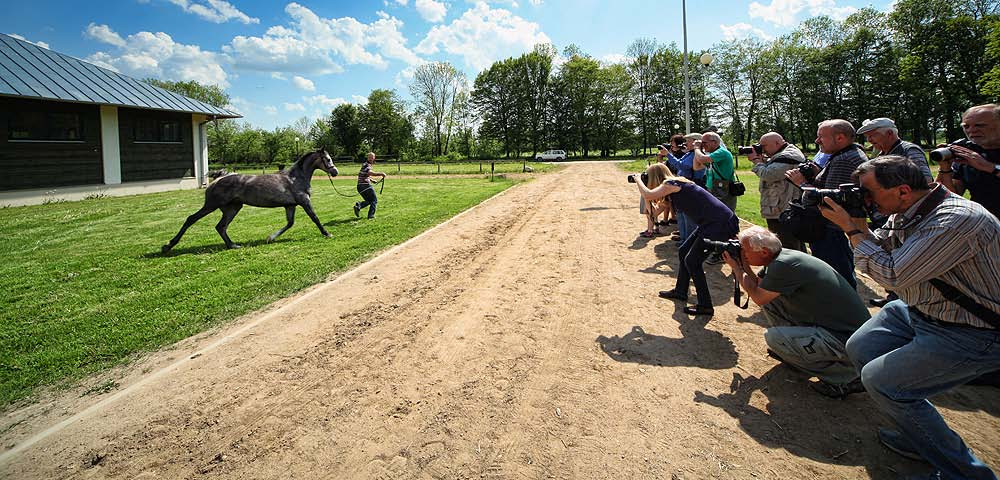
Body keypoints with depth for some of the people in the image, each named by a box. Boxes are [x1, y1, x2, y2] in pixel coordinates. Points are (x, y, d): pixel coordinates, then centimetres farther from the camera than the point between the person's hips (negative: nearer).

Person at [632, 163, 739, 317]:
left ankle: (705, 306, 5)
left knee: (692, 261, -4)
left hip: (721, 224, -10)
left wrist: (638, 180, -7)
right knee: (683, 252, 16)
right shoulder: (676, 185, 15)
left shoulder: (671, 184, -13)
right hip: (710, 223, 10)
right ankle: (680, 291, 33)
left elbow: (648, 195, -26)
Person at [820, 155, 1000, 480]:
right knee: (859, 349, 12)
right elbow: (880, 246, 11)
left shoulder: (957, 220, -30)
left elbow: (891, 274, -30)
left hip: (972, 336, -10)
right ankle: (920, 438, 25)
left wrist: (852, 228, -21)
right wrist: (854, 220, -6)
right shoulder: (906, 213, -2)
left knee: (879, 379, -15)